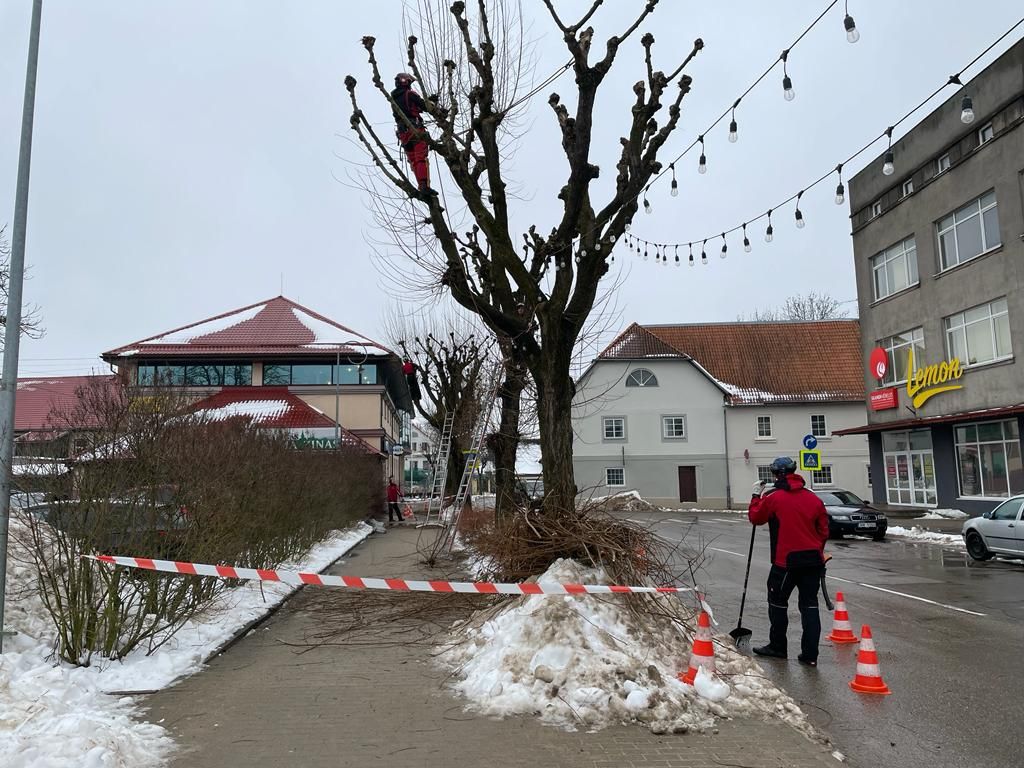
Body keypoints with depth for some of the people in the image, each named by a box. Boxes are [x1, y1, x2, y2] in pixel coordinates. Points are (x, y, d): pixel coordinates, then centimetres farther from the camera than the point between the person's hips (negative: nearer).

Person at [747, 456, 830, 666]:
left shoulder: (773, 498, -9)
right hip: (813, 560, 4)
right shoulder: (813, 499, 4)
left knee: (778, 603, 13)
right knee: (809, 605, 8)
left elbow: (755, 517, 6)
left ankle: (777, 647, 23)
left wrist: (757, 495, 19)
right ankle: (810, 654, 8)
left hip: (786, 561, -4)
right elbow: (823, 530, 11)